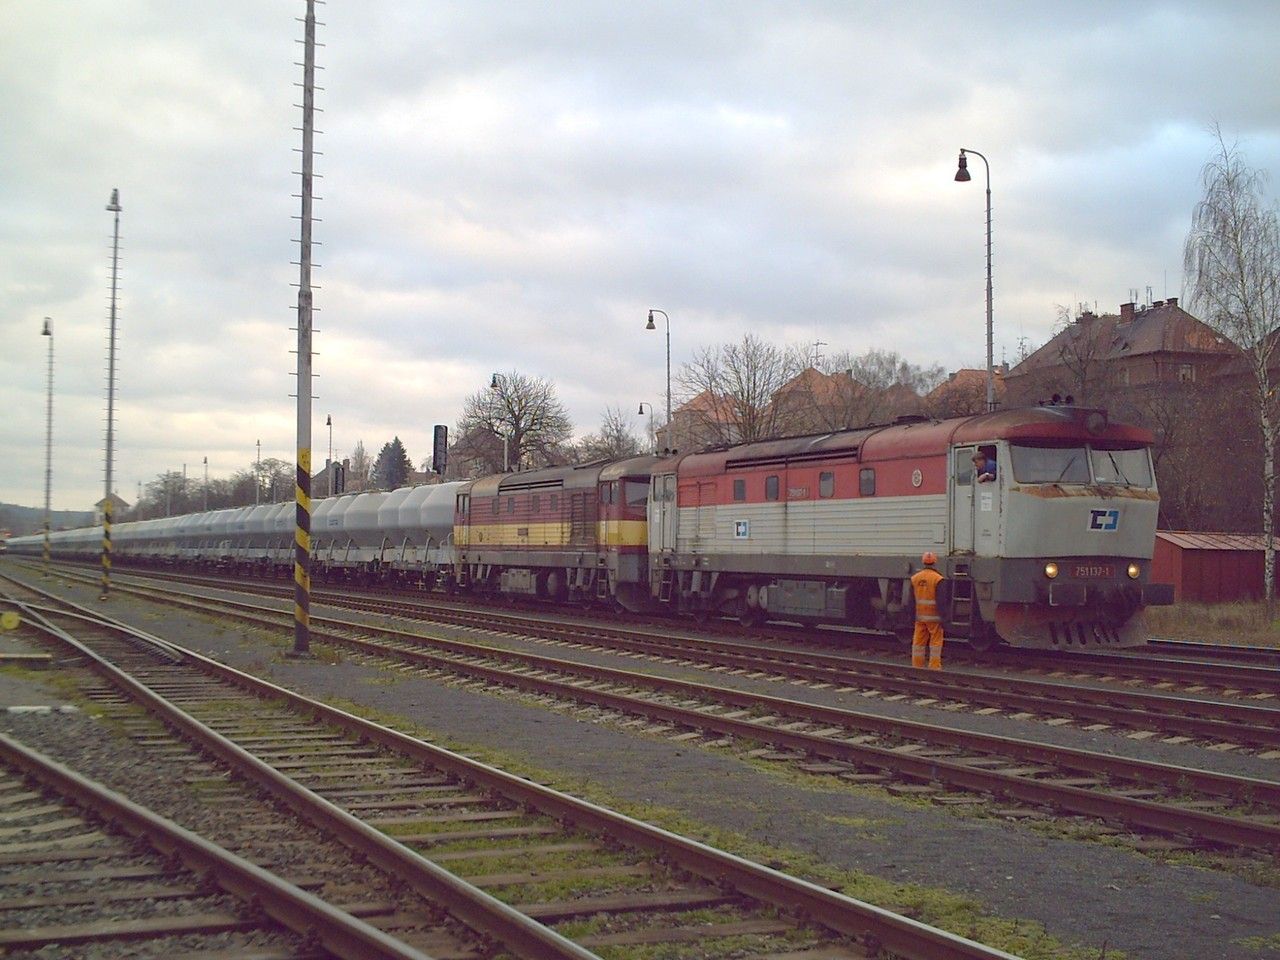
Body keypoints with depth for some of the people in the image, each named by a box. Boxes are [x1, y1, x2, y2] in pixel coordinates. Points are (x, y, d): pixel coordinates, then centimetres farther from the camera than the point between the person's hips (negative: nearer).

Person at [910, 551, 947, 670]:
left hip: (919, 617, 5)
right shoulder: (938, 580, -11)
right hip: (934, 617, -5)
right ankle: (934, 667, 0)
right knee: (935, 643, 1)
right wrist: (944, 618, -9)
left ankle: (916, 667, 12)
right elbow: (941, 601, -13)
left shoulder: (914, 578, 5)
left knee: (918, 642, 9)